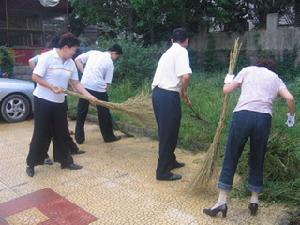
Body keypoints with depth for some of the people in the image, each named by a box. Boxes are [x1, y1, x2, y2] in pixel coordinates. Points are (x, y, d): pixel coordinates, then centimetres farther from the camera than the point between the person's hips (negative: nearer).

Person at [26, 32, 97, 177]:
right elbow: (35, 77, -14)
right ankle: (31, 164, 15)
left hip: (59, 102, 6)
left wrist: (89, 96, -4)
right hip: (43, 101, -6)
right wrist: (52, 87, -23)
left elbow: (76, 83, 6)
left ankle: (65, 161, 24)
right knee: (41, 134, 0)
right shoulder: (47, 57, -15)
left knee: (62, 133, 12)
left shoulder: (71, 63, 4)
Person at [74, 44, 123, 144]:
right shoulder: (110, 63, 3)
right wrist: (104, 92, 9)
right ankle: (109, 136, 24)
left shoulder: (93, 52, 12)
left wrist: (84, 72, 10)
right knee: (104, 114, 12)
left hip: (84, 86, 4)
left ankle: (79, 138, 18)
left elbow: (77, 59, 9)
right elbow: (107, 82, 0)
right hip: (99, 88, -4)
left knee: (81, 113, 13)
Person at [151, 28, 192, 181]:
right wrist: (184, 91, -3)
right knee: (168, 134, 1)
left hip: (158, 93, 9)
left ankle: (170, 161, 38)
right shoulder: (181, 51, -7)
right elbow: (185, 76, -21)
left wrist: (181, 93, 27)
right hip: (168, 96, -9)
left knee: (167, 132, 22)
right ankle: (163, 172, 10)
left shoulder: (168, 52, 21)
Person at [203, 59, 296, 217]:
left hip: (243, 116, -2)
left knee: (230, 160, 6)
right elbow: (290, 98, 6)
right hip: (264, 119, 2)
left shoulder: (248, 70, 20)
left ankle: (222, 202, 9)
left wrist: (228, 80, 37)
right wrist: (291, 115, 23)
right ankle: (254, 202, 27)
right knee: (257, 161, 18)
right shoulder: (276, 78, 23)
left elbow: (226, 90, 15)